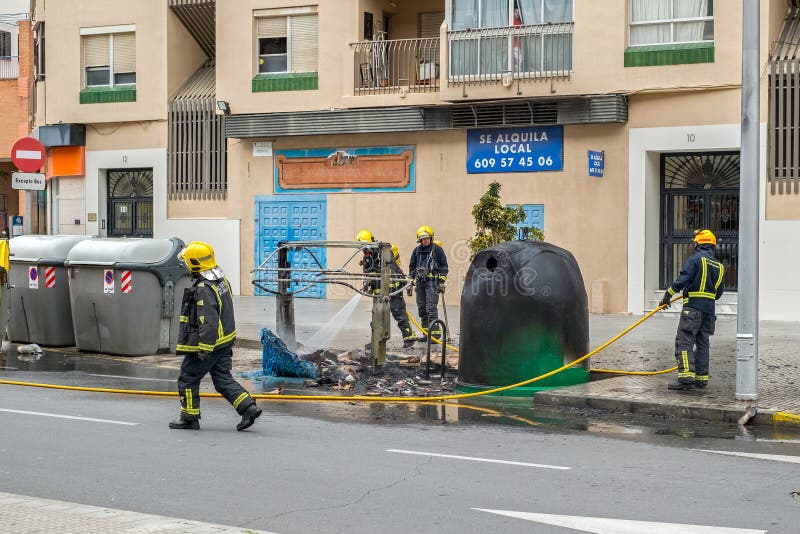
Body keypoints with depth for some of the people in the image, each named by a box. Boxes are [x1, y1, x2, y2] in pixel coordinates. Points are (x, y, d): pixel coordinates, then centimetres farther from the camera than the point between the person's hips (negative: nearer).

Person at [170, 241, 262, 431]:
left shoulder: (204, 289, -23)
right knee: (223, 379, 12)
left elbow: (208, 322, -26)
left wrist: (204, 349, -24)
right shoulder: (222, 280, 8)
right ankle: (249, 408, 2)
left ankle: (190, 418, 15)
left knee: (188, 379, 7)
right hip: (225, 341, 9)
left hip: (207, 344, -9)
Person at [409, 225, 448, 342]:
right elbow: (412, 267, 21)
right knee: (422, 309, 8)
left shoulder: (437, 249, -2)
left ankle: (435, 333, -13)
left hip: (432, 282, -6)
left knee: (431, 308, -14)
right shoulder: (417, 251, 13)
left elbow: (444, 266, 0)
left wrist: (441, 282, -7)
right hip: (420, 283, 6)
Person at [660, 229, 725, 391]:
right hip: (710, 308, 7)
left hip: (693, 306, -7)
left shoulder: (695, 259, -6)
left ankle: (686, 376, -19)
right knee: (702, 343, 12)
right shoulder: (718, 266, 15)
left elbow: (682, 279, -16)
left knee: (684, 341, -9)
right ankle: (701, 377, 11)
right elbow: (719, 292, 20)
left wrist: (668, 295, -9)